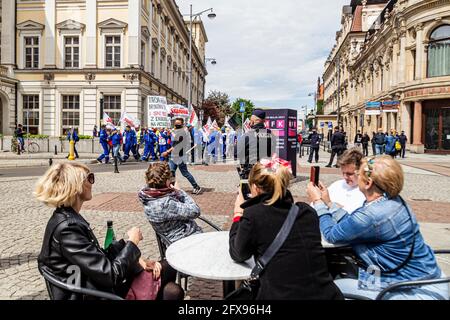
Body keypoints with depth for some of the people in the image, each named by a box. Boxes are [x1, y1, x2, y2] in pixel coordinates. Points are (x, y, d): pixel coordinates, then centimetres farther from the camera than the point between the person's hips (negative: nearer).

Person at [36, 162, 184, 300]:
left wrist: (135, 259, -5)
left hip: (98, 284, 9)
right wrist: (132, 243, -13)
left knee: (167, 268, 10)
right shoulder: (67, 228, -27)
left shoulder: (69, 219, 3)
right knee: (173, 292, -4)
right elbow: (110, 275, -27)